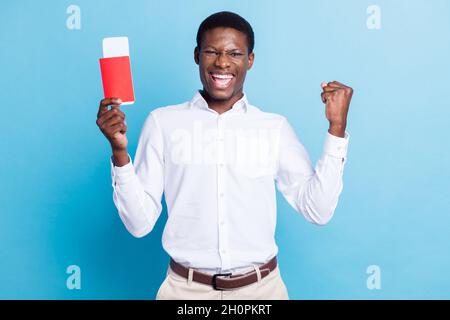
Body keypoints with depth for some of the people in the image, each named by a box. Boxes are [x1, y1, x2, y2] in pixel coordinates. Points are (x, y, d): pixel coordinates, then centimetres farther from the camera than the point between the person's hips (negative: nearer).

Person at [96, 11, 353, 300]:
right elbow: (140, 223, -4)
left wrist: (337, 127, -8)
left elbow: (318, 211, -4)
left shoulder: (276, 127, -1)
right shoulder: (162, 122, -4)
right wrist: (119, 151, -17)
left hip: (261, 287, 1)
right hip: (185, 288, -1)